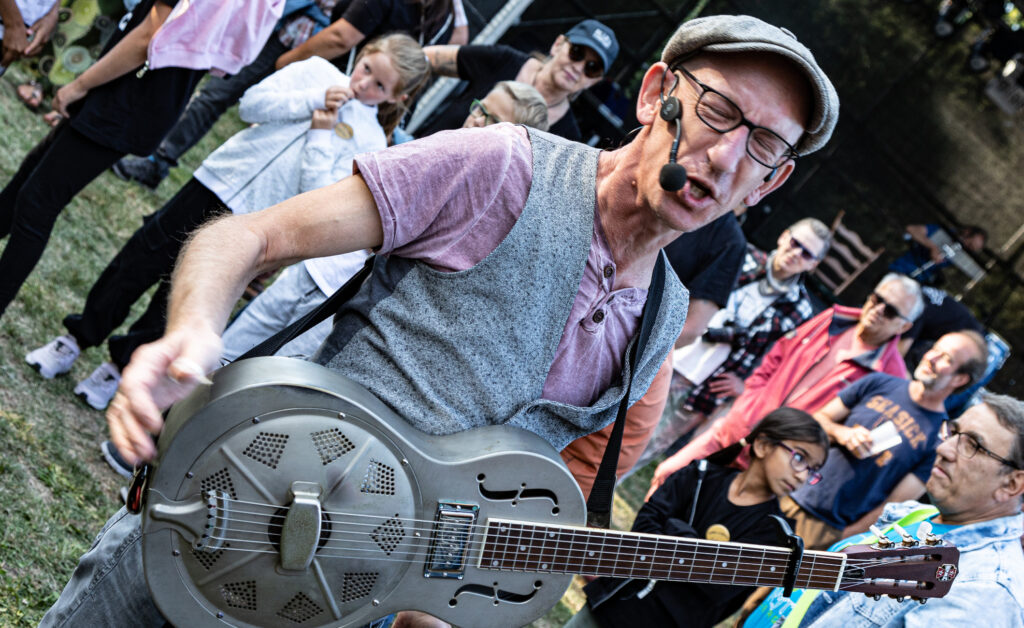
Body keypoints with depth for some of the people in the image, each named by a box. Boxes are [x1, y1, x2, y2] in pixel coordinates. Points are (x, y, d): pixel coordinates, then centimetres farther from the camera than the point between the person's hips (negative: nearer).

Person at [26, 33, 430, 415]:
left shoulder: (368, 141, -3)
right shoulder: (318, 71, 4)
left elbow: (318, 197, -12)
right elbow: (251, 104, -3)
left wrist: (321, 134, -15)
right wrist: (313, 100, -12)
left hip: (246, 225, -2)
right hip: (216, 180, 2)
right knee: (138, 264, 5)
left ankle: (121, 367, 24)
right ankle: (78, 339, 23)